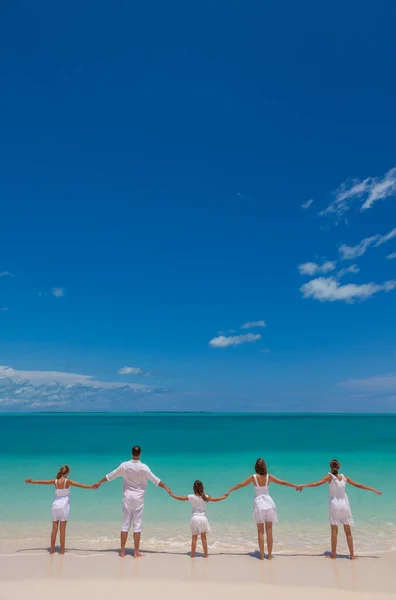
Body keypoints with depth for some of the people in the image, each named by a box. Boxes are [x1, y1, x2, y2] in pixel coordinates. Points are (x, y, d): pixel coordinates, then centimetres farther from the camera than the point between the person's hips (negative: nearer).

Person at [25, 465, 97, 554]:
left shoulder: (55, 481, -3)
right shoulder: (68, 481, -11)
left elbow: (41, 481, 5)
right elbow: (80, 485, -17)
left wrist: (31, 481, 18)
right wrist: (91, 487, -17)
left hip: (56, 505, 3)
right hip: (64, 506, -3)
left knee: (54, 528, 11)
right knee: (63, 528, 3)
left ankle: (52, 549, 16)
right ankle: (62, 550, 7)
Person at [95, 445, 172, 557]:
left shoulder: (124, 465, -7)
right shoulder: (144, 467, -13)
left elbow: (110, 476, 4)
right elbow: (155, 480, -6)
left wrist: (99, 482, 19)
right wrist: (166, 487, 5)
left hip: (127, 497, 2)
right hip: (138, 498, -2)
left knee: (125, 523, 11)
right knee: (137, 524, 5)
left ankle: (122, 551, 17)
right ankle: (136, 552, 10)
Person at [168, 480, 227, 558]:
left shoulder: (191, 497, -9)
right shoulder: (205, 497, -9)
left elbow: (181, 498, 1)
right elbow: (215, 500, -6)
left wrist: (172, 495, 15)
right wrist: (224, 497, 7)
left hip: (195, 518, 0)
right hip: (203, 518, 0)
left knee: (194, 538, 12)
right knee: (204, 538, 13)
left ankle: (192, 554, 16)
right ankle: (205, 554, 18)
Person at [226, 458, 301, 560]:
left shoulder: (253, 477, -7)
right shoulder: (269, 477, -3)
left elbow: (240, 485, -3)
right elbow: (282, 482, 3)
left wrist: (229, 491, 9)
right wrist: (296, 486, 15)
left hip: (259, 504, -1)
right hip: (268, 503, 1)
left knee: (260, 532, 7)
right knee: (269, 531, 10)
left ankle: (262, 555, 9)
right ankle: (269, 555, 14)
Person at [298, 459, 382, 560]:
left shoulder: (330, 476, -10)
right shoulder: (344, 477, -1)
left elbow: (317, 483, -20)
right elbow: (358, 485, 4)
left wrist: (303, 485, -17)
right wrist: (373, 489, 15)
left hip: (334, 505, -3)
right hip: (345, 506, 3)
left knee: (334, 530, 4)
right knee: (348, 532, 12)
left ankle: (333, 554, 6)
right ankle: (352, 555, 14)